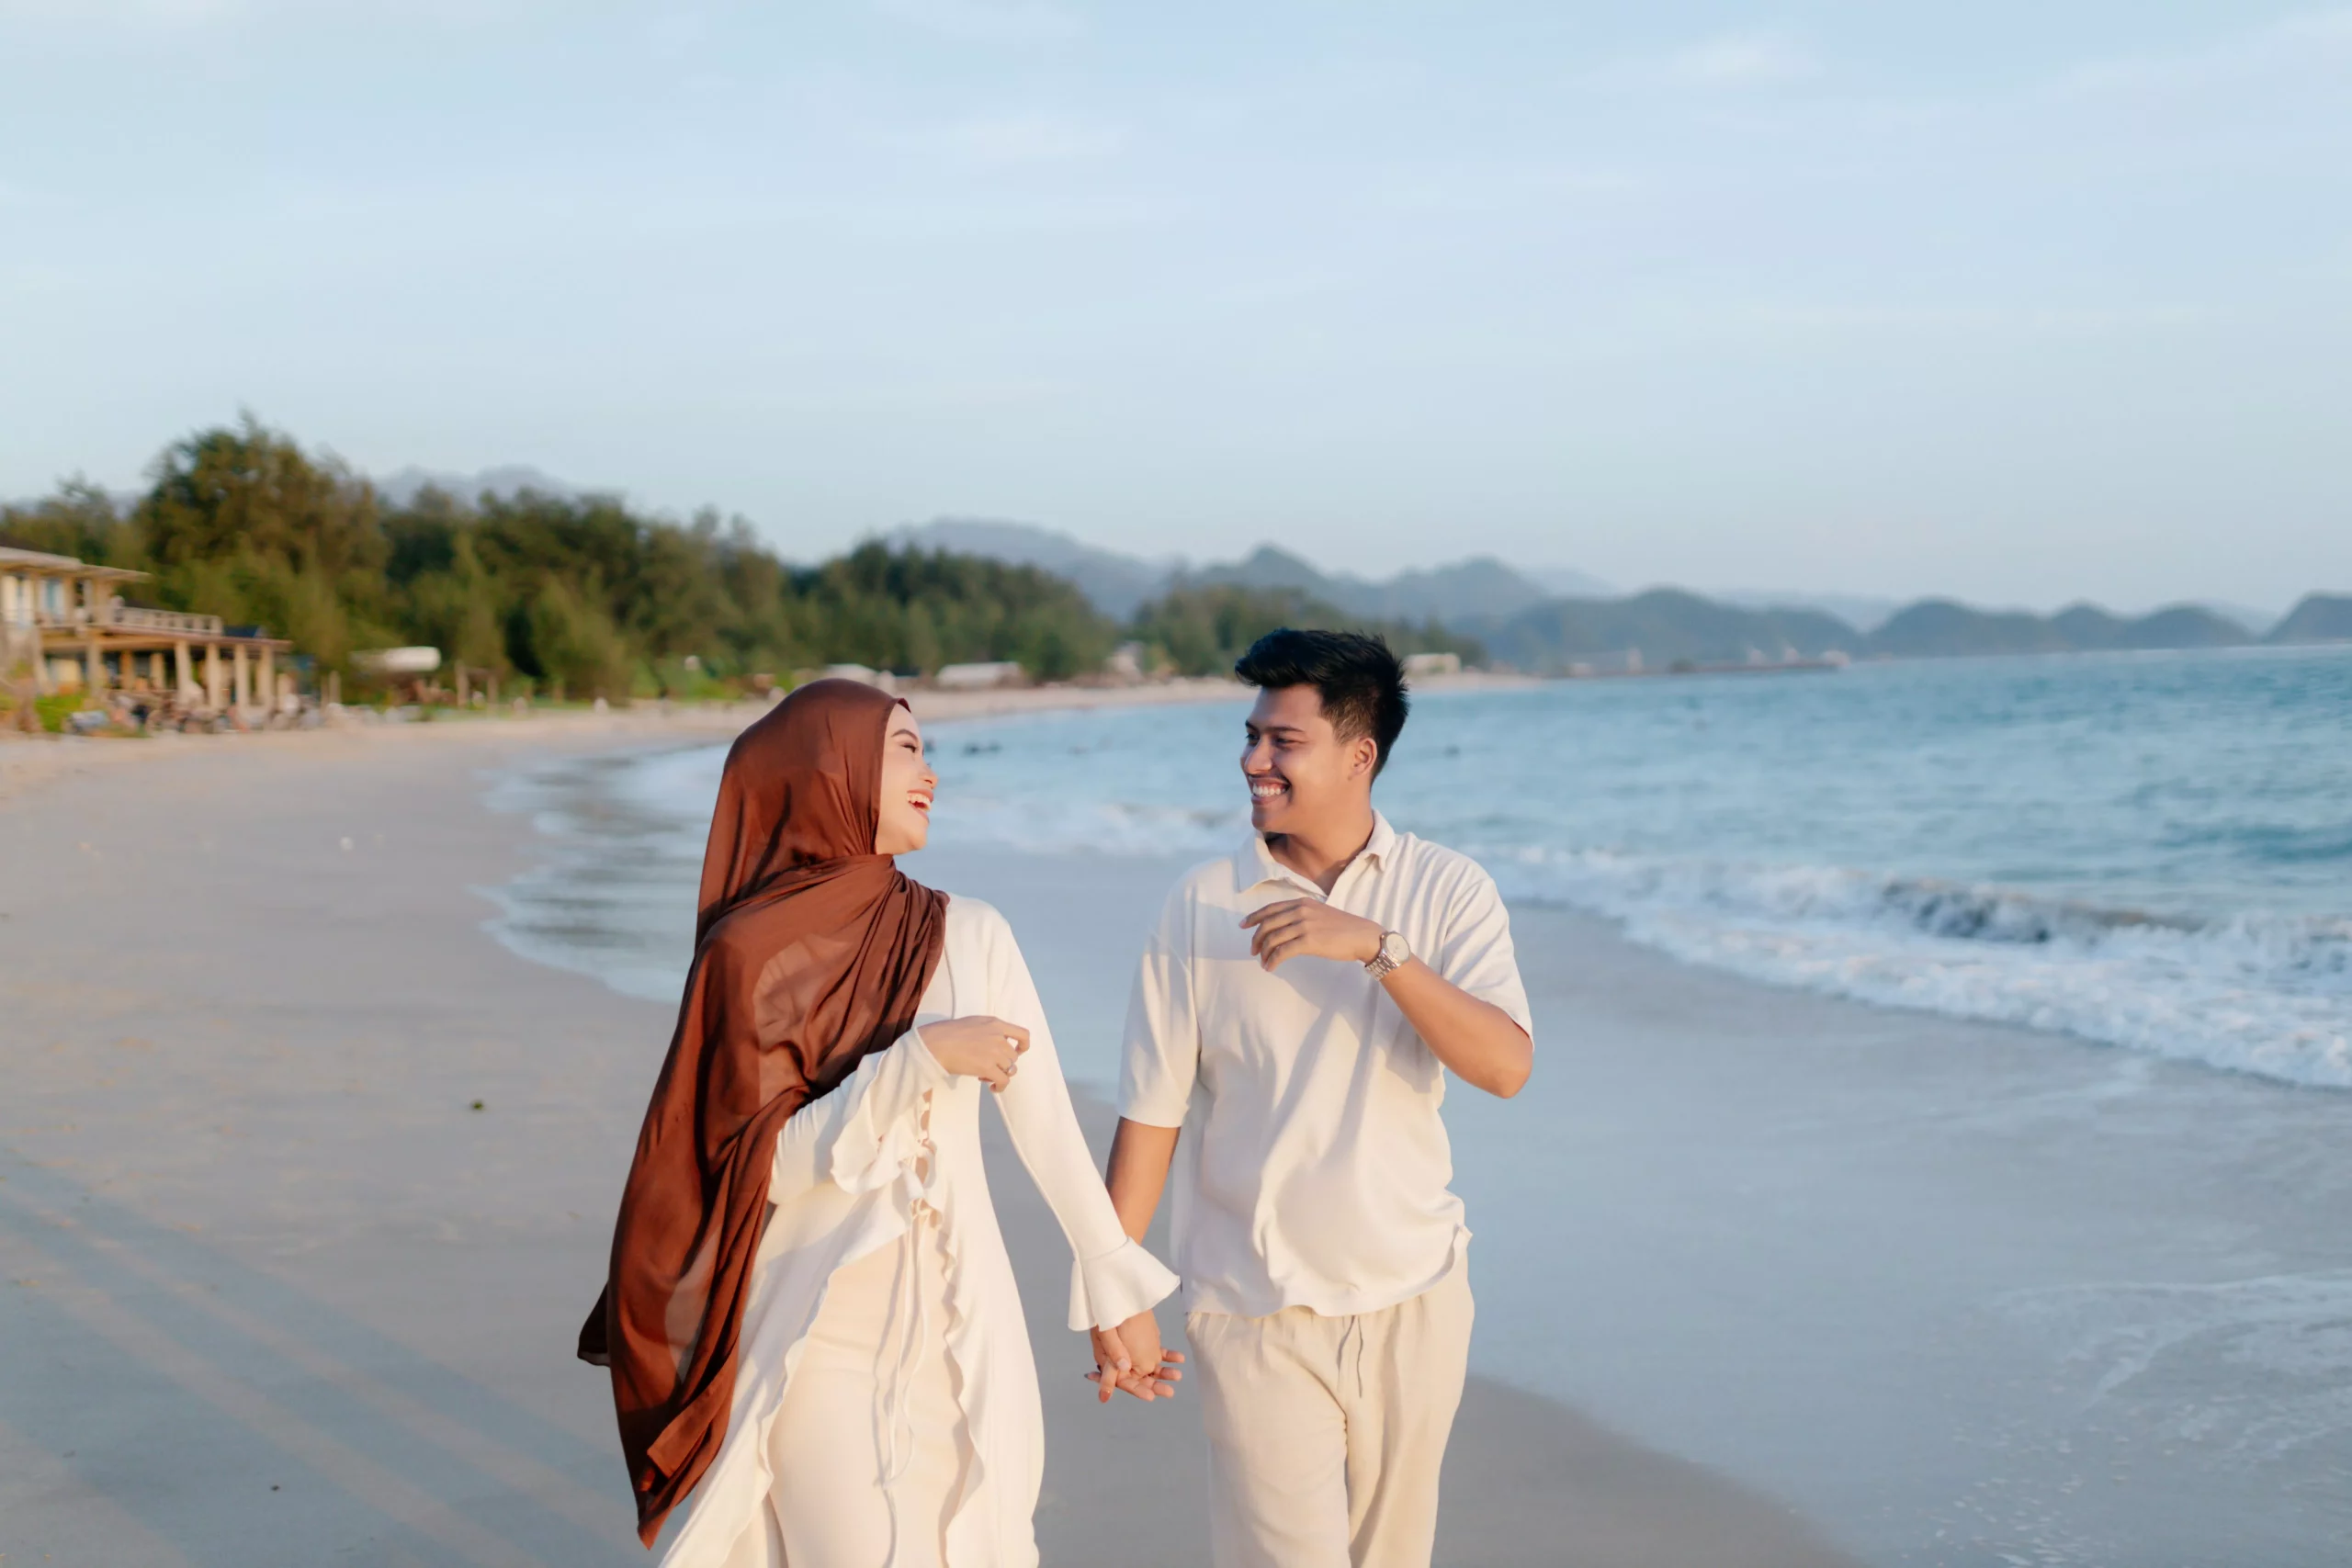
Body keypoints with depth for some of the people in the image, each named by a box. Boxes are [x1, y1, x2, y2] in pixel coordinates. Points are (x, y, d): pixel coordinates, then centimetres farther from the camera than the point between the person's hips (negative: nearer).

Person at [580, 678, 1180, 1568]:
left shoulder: (971, 937, 2)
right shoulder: (750, 955, -5)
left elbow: (1047, 1123, 4)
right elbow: (773, 1167, -11)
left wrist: (1118, 1292, 6)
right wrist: (922, 1058, -18)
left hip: (963, 1327, 3)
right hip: (822, 1337, -3)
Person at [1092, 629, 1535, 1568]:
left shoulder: (1447, 891, -3)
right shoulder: (1203, 903, -5)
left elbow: (1506, 1066, -17)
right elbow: (1151, 1113, -3)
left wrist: (1377, 945, -26)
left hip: (1413, 1299, 2)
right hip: (1255, 1312, -2)